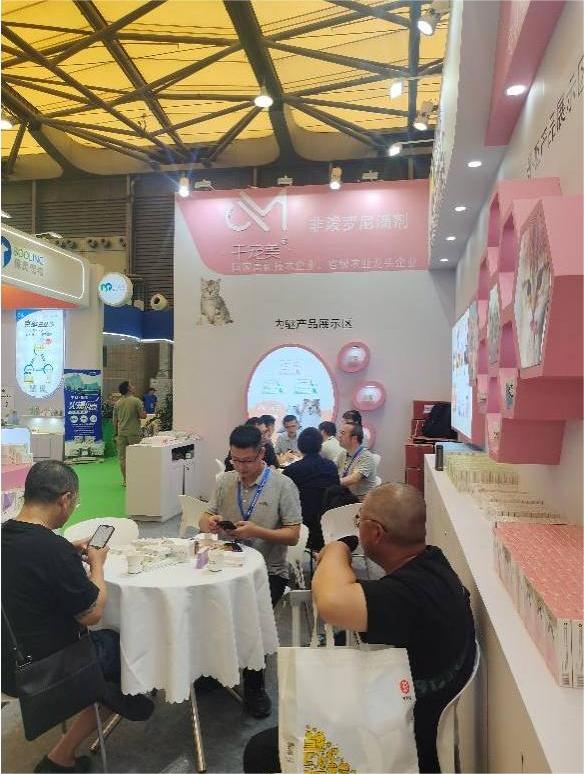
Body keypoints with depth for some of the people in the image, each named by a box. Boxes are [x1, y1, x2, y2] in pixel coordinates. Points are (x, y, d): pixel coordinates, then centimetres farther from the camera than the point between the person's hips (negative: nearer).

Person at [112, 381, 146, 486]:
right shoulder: (136, 400, -9)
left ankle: (125, 480, 12)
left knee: (122, 457, 8)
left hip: (121, 433, 4)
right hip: (134, 433, -4)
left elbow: (114, 420, 11)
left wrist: (116, 433, 21)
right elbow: (143, 416, -10)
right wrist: (144, 413, 13)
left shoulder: (118, 403, 6)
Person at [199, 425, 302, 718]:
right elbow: (205, 520, 10)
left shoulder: (283, 485, -6)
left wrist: (257, 531, -23)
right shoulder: (225, 481, 7)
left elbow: (293, 536, -8)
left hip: (269, 571, -4)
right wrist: (209, 522, -15)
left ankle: (254, 687, 0)